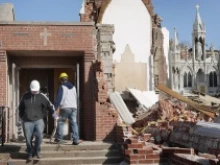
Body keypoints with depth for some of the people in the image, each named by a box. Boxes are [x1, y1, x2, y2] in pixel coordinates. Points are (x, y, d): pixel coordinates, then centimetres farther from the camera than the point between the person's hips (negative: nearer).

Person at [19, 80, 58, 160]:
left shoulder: (42, 97, 1)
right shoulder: (25, 96, 5)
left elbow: (50, 105, 9)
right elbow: (21, 107, 19)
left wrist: (54, 115, 12)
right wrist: (21, 117, 26)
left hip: (38, 120, -1)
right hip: (27, 121, 1)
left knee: (39, 136, -18)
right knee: (28, 139, 0)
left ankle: (37, 150, 8)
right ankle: (30, 153, 24)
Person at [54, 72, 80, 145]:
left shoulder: (62, 87, -3)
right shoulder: (73, 87, 18)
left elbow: (59, 98, -9)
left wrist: (55, 108, -8)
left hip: (65, 107, -5)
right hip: (74, 107, 6)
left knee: (60, 122, 6)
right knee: (74, 123, 3)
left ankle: (59, 138, 7)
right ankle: (76, 139, -4)